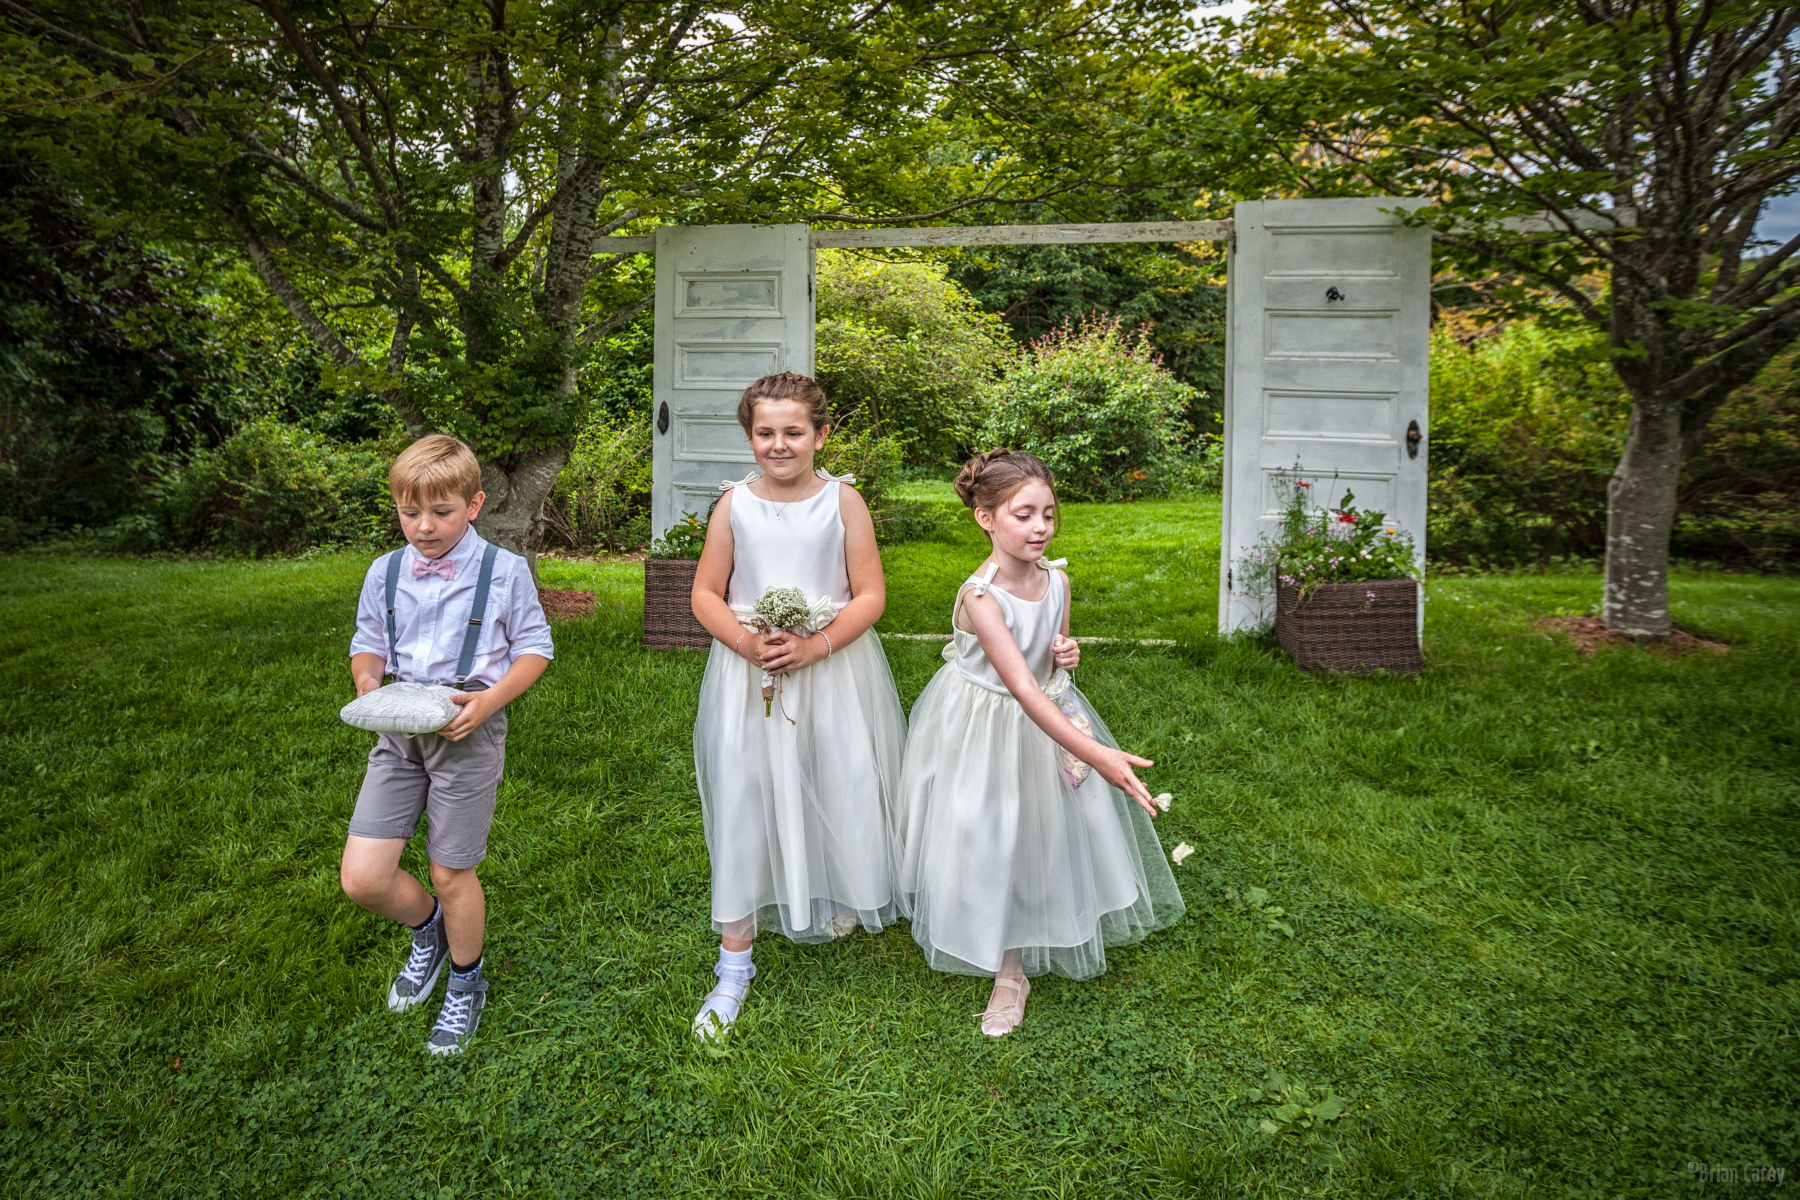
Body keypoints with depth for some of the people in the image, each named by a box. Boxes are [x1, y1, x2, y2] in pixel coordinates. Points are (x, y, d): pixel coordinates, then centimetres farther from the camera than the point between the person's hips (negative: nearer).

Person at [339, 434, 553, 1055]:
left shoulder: (505, 571, -7)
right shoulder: (385, 573, 4)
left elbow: (534, 649, -2)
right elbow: (367, 646, 15)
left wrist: (490, 699, -18)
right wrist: (368, 684, -8)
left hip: (468, 732, -4)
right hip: (398, 732, 4)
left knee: (451, 874, 8)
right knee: (362, 877, -2)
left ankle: (466, 982, 36)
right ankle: (428, 929, 34)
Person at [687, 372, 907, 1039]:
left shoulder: (843, 500, -4)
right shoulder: (734, 503, -1)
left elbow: (871, 595, -5)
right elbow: (705, 593, 3)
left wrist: (816, 646, -17)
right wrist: (747, 642, -15)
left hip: (834, 667, 0)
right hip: (749, 673, 0)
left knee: (840, 793, 10)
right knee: (745, 803, 2)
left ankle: (839, 903, 42)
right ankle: (735, 960, 15)